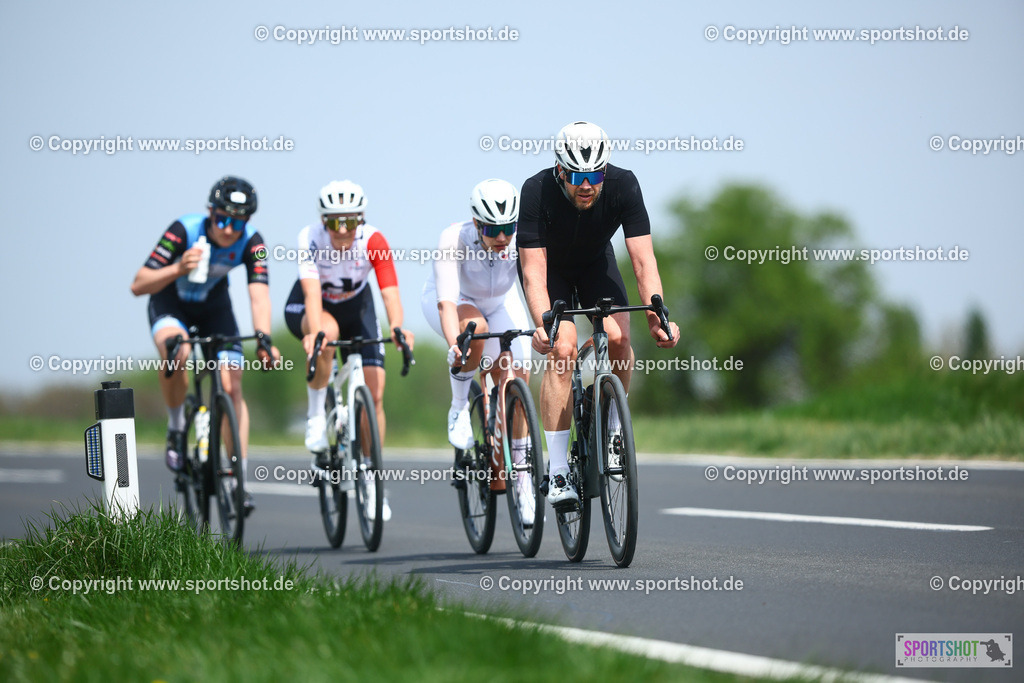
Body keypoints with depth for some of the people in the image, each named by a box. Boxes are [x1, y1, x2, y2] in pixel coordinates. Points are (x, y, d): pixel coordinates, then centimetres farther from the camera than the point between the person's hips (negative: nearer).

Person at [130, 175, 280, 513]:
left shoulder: (251, 242, -25)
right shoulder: (185, 230, -31)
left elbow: (259, 293, -36)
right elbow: (138, 286, -32)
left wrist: (263, 339, -53)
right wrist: (178, 269, -49)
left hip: (214, 305, 2)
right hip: (171, 302, -2)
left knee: (232, 387, -11)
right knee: (177, 352, -35)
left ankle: (239, 481, -6)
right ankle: (176, 428, -10)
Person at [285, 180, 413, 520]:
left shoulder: (373, 242, -29)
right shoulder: (310, 238, -32)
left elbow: (390, 292, -36)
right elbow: (312, 294, -41)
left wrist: (397, 327, -56)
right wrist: (315, 332, -59)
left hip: (355, 305, 2)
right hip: (305, 307, -2)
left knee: (374, 393, -10)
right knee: (326, 333, -39)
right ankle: (316, 414, -16)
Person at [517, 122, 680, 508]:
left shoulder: (623, 186, -29)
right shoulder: (537, 192, -34)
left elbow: (643, 260, -29)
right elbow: (533, 270, -36)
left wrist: (657, 317, -43)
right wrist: (543, 325, -52)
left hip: (595, 262, 2)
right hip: (550, 266, -2)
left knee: (618, 338, -22)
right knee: (563, 349, -22)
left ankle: (612, 427, 4)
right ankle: (557, 473, -19)